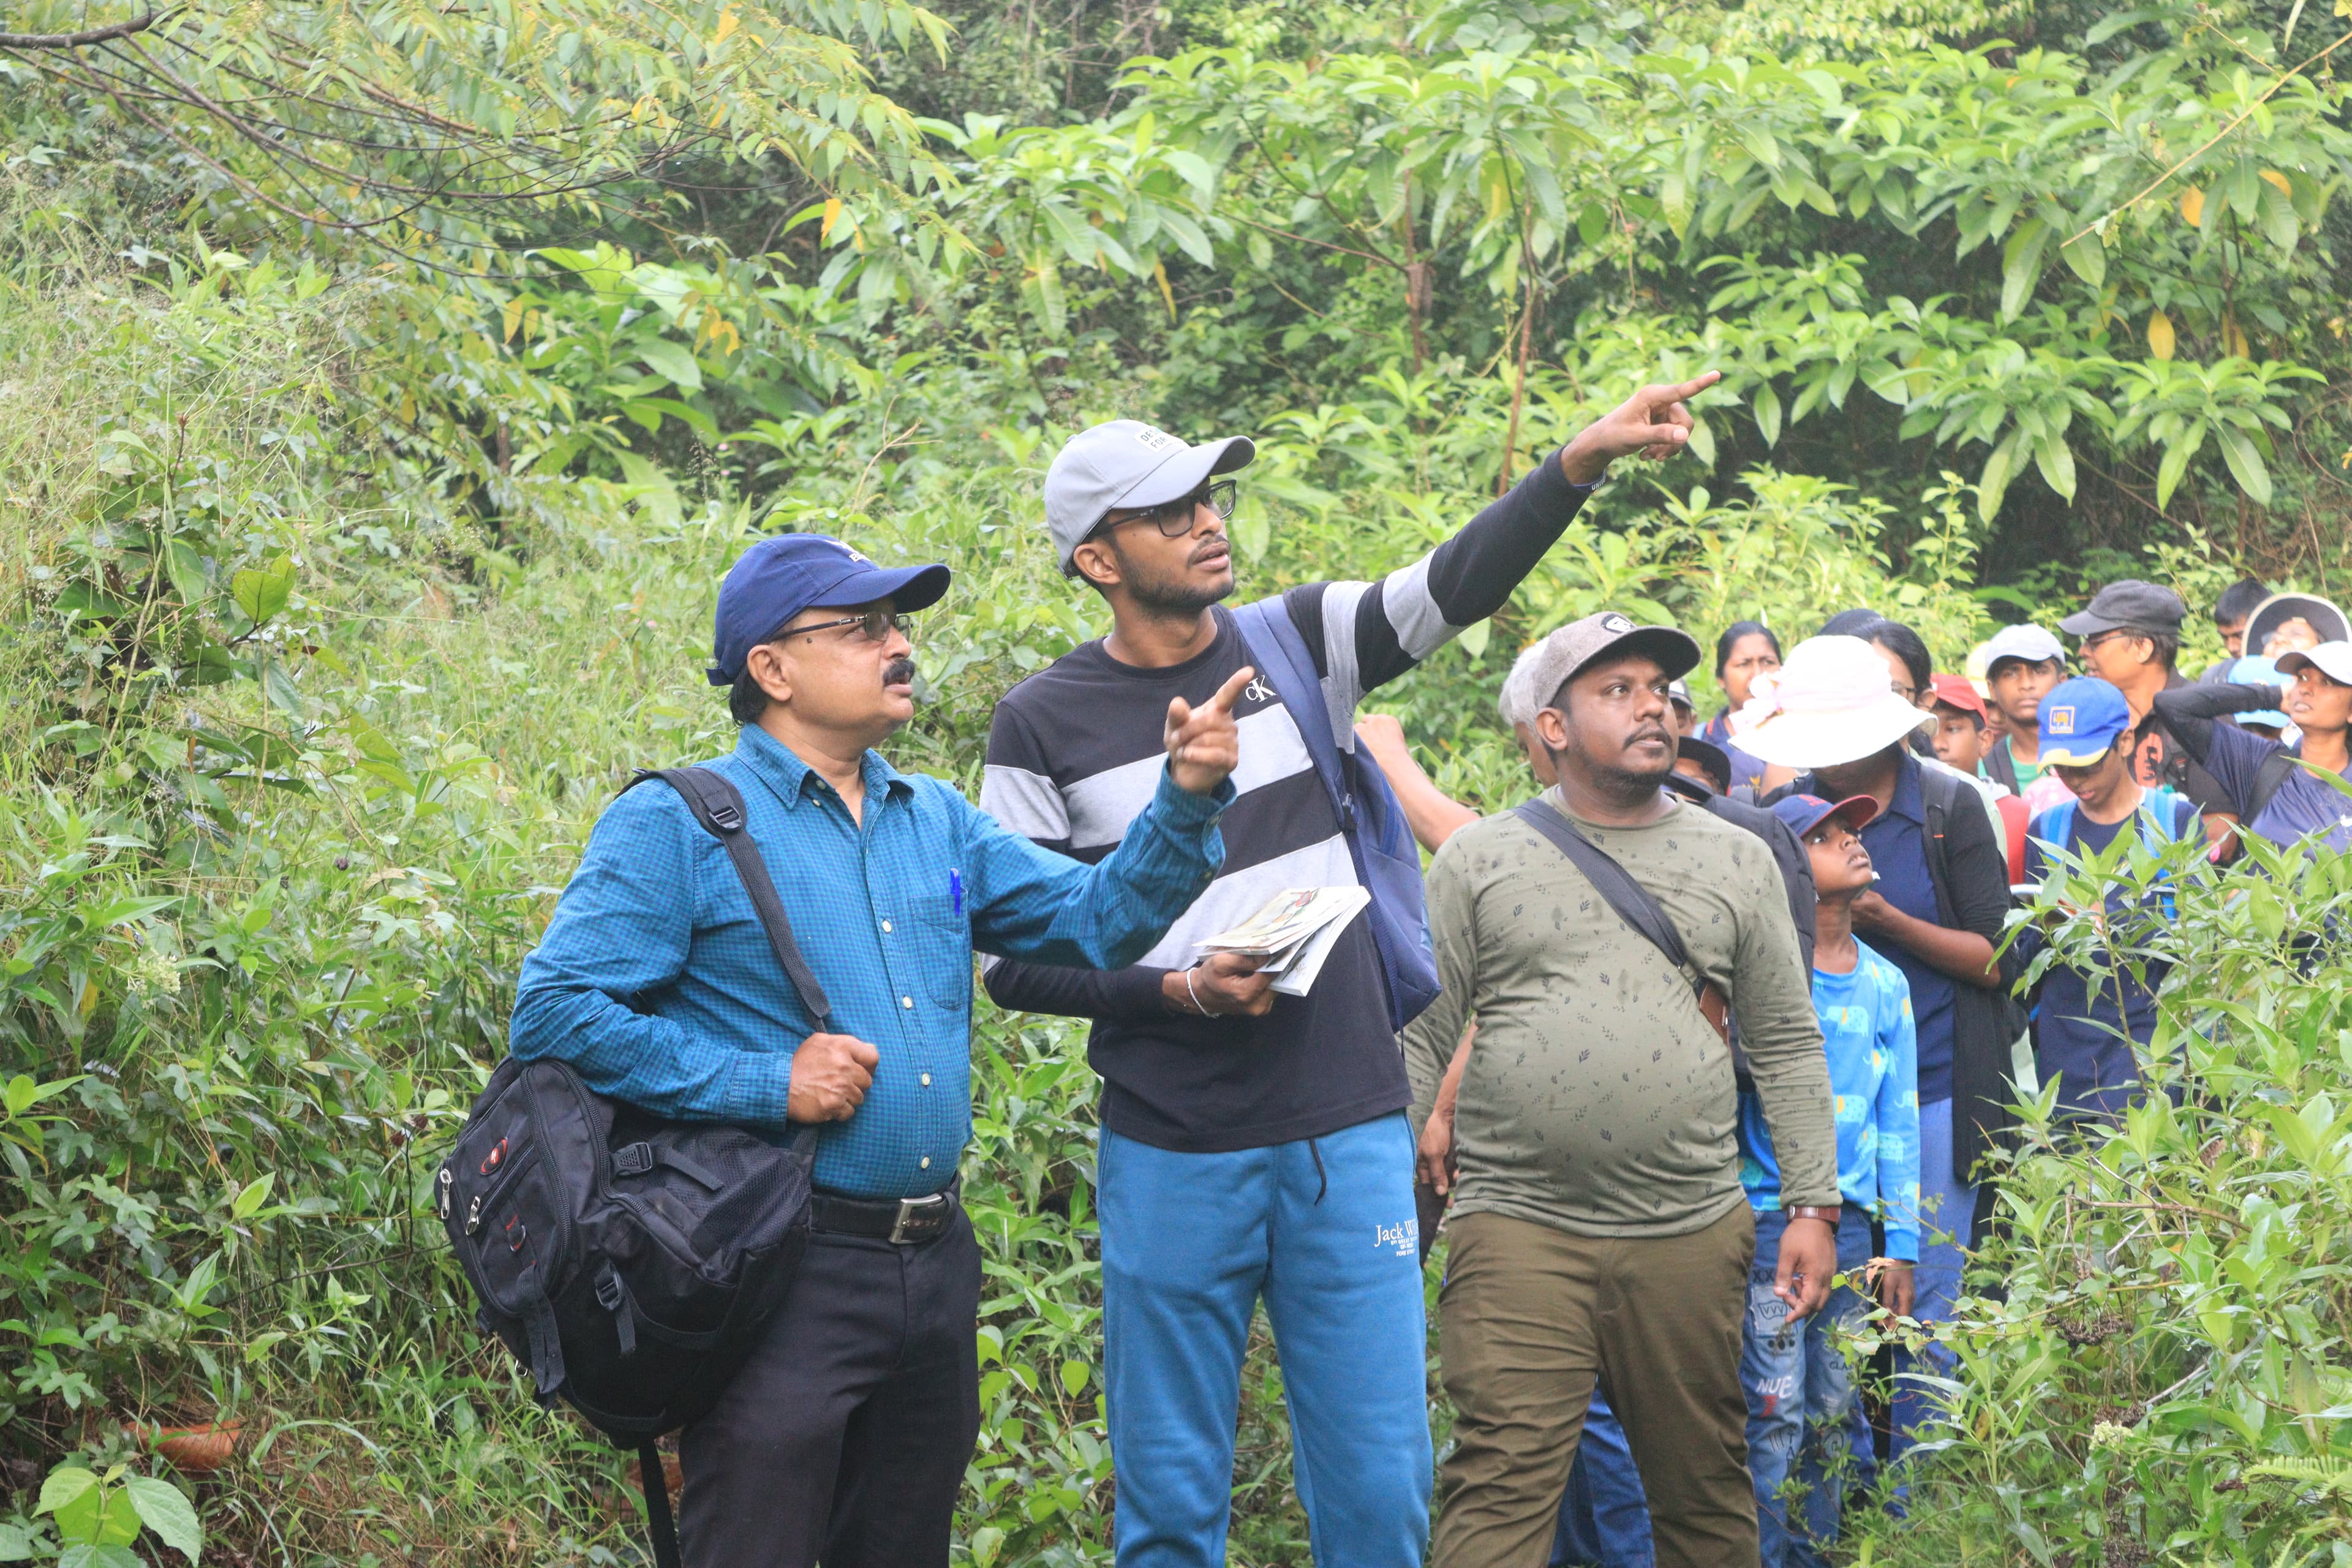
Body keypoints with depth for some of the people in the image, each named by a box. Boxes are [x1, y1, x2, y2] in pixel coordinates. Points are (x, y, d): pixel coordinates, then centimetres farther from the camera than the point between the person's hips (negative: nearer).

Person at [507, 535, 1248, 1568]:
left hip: (937, 1266, 7)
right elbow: (555, 1010, -13)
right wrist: (764, 1084, -17)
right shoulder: (679, 825, -6)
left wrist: (1185, 796, -4)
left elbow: (1099, 919, 12)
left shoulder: (935, 821, 15)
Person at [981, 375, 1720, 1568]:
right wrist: (1178, 992, -13)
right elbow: (1014, 962, 0)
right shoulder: (1043, 727, 0)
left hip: (1348, 1140, 2)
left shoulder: (1300, 644, 5)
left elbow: (1457, 585, -10)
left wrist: (1581, 460, -25)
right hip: (1172, 1159, -1)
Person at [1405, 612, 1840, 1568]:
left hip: (1694, 1236, 2)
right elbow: (1418, 1039, 5)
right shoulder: (1480, 860, 6)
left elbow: (1788, 1048, 12)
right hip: (1519, 1234, -2)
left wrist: (1813, 1207, 5)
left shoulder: (1737, 861, 11)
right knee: (1501, 1486, -10)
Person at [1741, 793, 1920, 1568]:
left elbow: (1898, 1123, 14)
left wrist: (1901, 1246, 10)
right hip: (1765, 1213, -5)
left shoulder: (1885, 985, 10)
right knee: (1775, 1412, -7)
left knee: (1837, 1413, 7)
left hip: (1849, 1220, 5)